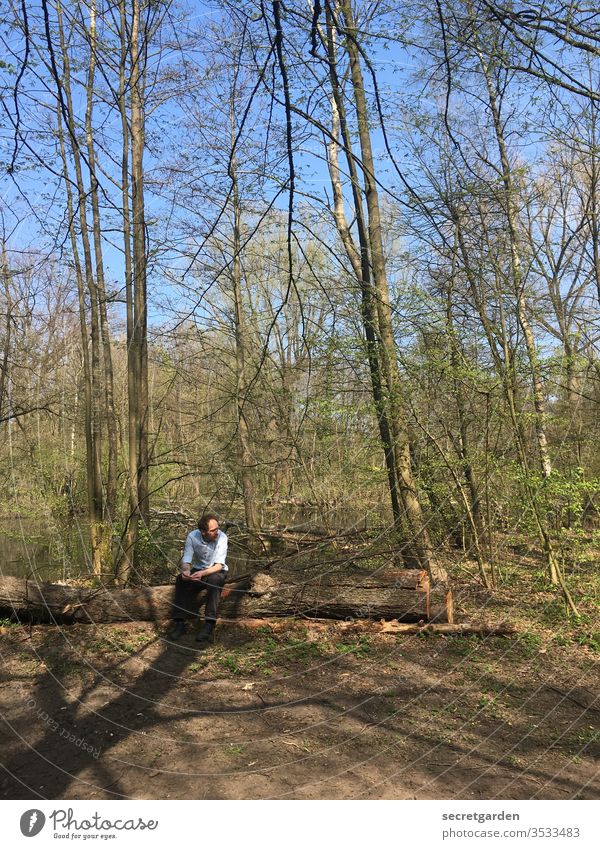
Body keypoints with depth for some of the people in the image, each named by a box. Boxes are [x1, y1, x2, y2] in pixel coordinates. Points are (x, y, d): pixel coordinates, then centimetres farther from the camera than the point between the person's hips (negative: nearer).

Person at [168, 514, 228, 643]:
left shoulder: (222, 537, -22)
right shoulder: (192, 536, -16)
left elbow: (219, 565, -24)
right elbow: (186, 560, -16)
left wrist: (202, 573, -43)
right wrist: (186, 570, -41)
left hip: (217, 572, -2)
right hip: (198, 571, 2)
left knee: (214, 580, -36)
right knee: (181, 579, -27)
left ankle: (209, 624, -32)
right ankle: (179, 621, -22)